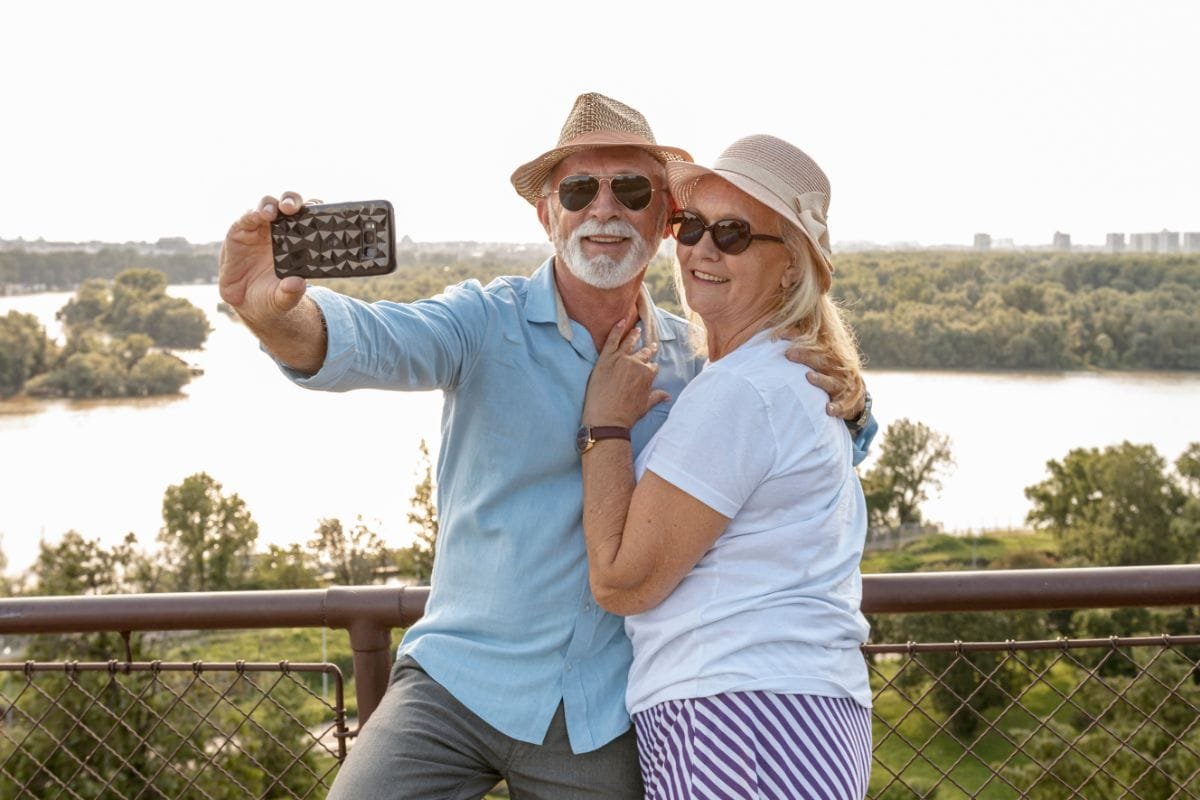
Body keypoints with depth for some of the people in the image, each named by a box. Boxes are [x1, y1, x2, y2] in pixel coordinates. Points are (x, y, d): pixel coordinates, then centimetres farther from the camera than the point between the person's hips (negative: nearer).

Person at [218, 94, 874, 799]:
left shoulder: (696, 359, 4)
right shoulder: (488, 323, -7)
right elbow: (372, 341, -25)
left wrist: (843, 402, -9)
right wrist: (273, 313, -47)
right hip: (458, 682, -2)